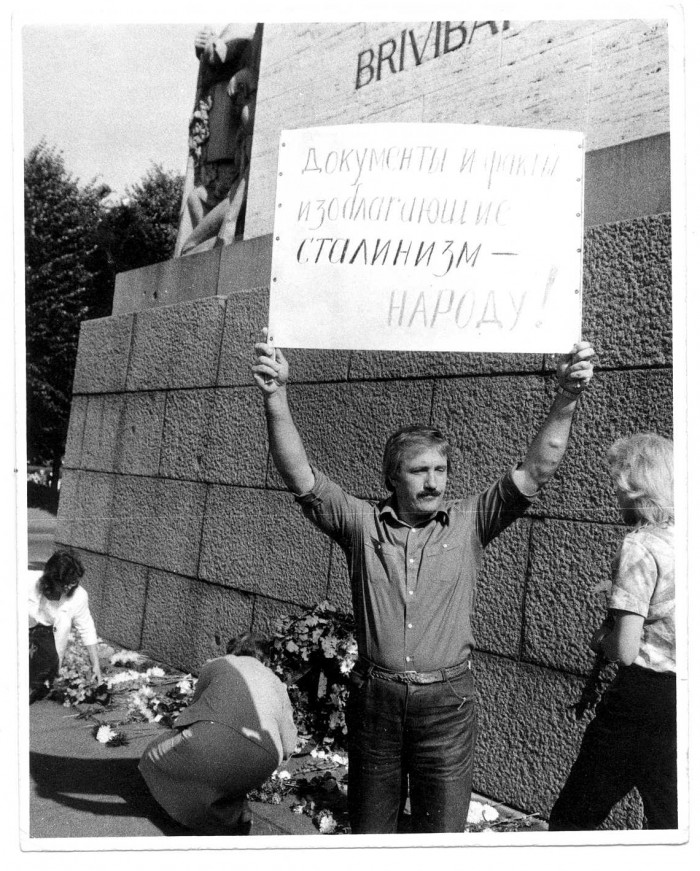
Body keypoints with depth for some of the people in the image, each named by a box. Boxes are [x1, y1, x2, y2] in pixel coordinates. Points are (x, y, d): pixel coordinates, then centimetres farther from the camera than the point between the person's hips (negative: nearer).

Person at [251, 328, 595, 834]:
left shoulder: (469, 523, -4)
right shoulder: (361, 523, -5)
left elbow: (535, 472, -13)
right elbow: (299, 476, -16)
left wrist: (566, 400, -28)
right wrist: (276, 398, -32)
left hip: (446, 702, 0)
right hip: (374, 696, 1)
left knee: (442, 833, 15)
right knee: (368, 829, 20)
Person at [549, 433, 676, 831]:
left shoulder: (640, 546, -19)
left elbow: (625, 650, -21)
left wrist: (601, 637, -1)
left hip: (645, 699, -8)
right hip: (682, 698, 8)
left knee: (572, 818, 9)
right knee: (668, 818, 20)